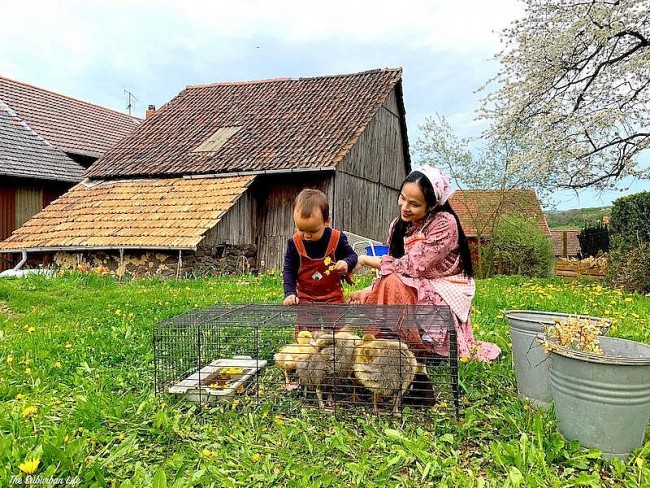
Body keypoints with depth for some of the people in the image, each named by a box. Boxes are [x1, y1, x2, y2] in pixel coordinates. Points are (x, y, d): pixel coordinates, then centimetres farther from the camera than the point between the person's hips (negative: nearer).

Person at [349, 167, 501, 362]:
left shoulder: (445, 223, -19)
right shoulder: (399, 225, 1)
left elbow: (411, 267, -25)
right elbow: (392, 268, 2)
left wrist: (365, 260, -17)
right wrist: (369, 291, -17)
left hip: (445, 296, -6)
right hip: (417, 292, 6)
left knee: (394, 284, -29)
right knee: (366, 302, -12)